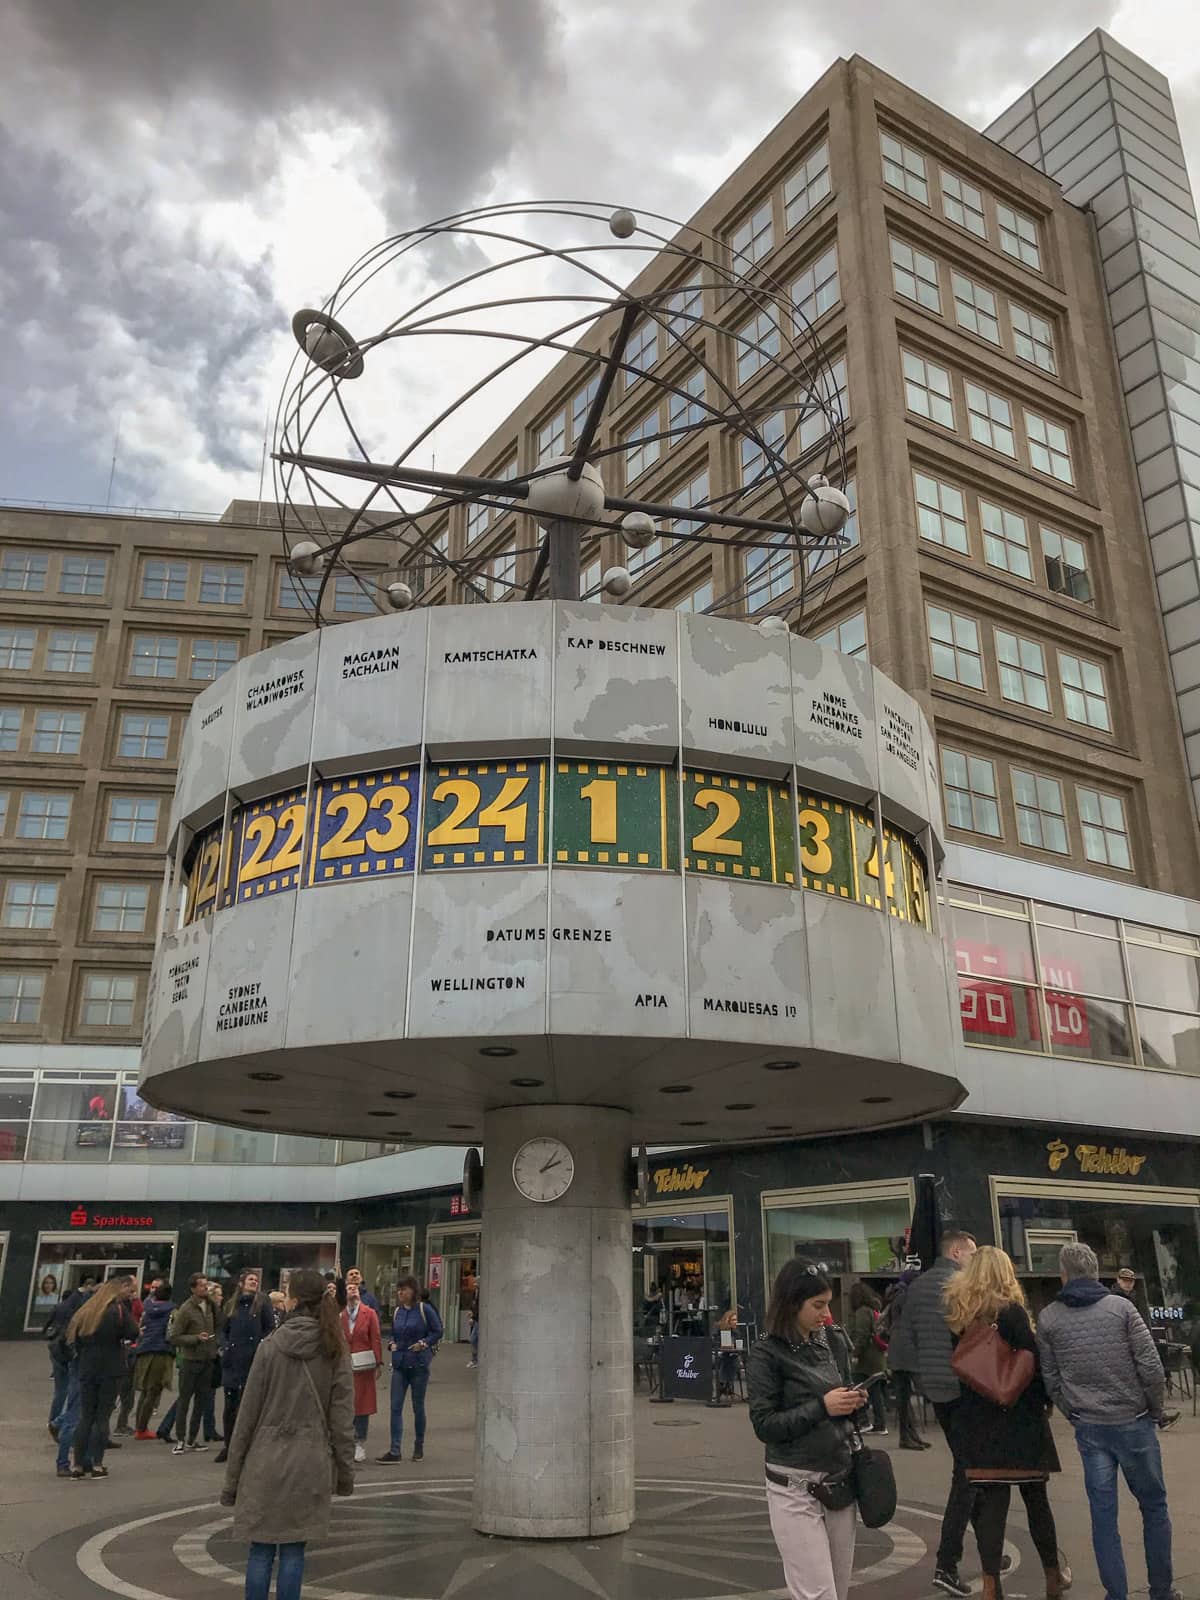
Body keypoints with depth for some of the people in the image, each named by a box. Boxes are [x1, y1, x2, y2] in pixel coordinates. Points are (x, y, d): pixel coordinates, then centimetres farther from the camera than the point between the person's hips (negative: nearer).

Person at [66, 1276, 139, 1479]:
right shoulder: (118, 1309, -9)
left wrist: (85, 1354, 15)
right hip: (111, 1370, -4)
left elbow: (74, 1338, 8)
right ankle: (97, 1465, 3)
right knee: (102, 1417, 2)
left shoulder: (86, 1310, 7)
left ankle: (78, 1466, 9)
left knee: (85, 1417, 10)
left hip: (87, 1369, 4)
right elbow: (132, 1333, -10)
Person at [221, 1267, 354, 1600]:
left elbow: (248, 1413, -4)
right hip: (310, 1463, 1)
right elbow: (341, 1416, -2)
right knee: (293, 1552, 10)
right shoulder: (335, 1351, -3)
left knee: (260, 1551, 10)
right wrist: (345, 1470, 6)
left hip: (267, 1460, -1)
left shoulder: (270, 1347, -8)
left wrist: (233, 1474, 3)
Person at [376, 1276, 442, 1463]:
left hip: (419, 1365, -4)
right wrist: (391, 1343, 1)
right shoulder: (397, 1312, 8)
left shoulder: (424, 1309, -8)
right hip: (399, 1364, 4)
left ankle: (419, 1448, 23)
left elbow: (437, 1332, -5)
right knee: (396, 1407, -3)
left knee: (418, 1406, 8)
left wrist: (423, 1343, -15)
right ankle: (394, 1450, 0)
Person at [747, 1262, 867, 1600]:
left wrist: (855, 1402, -4)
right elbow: (764, 1425, -12)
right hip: (795, 1487, -5)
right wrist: (821, 1407, -19)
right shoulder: (767, 1354, -11)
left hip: (840, 1478, 6)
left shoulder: (834, 1342, 5)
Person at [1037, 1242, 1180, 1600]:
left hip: (1088, 1427, 1)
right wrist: (1155, 1409, 6)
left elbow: (1051, 1378, 2)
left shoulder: (1048, 1318, 0)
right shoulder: (1121, 1307, -6)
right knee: (1154, 1507, 16)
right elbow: (1151, 1366, -8)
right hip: (1133, 1422, -1)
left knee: (1103, 1513, 9)